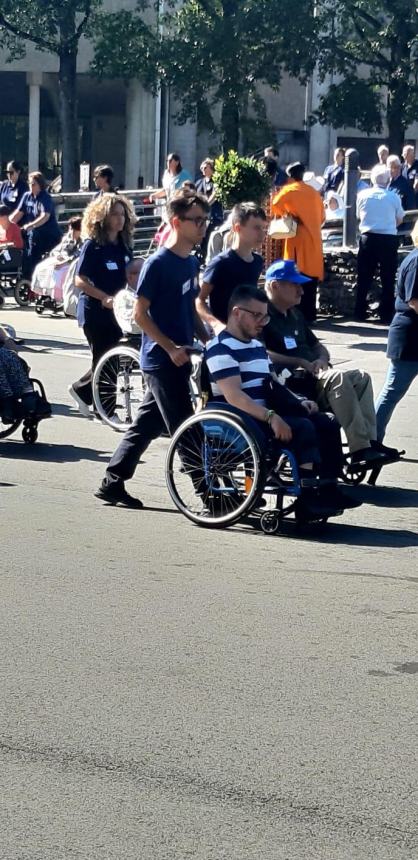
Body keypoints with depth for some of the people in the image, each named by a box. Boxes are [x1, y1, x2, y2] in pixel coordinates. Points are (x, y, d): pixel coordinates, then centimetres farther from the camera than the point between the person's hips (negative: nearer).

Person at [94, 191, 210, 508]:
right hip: (162, 359, -8)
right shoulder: (158, 264, -14)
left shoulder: (192, 263, 10)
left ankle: (112, 483, 21)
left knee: (148, 424, 13)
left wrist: (208, 341, 7)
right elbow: (140, 313, -14)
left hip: (178, 359, 8)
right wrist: (171, 348, -20)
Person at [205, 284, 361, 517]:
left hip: (264, 416, 9)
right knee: (302, 428, -28)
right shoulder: (221, 348, -11)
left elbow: (273, 385, 26)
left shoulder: (258, 346, 20)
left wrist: (298, 402, 6)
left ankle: (328, 489, -8)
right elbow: (233, 396, -22)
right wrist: (270, 417, -31)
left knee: (327, 423, -3)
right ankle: (308, 496, -28)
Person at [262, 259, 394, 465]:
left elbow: (318, 346, 31)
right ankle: (360, 449, -34)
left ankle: (369, 442, -19)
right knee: (338, 378, -30)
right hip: (287, 384, -9)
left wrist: (322, 359, 6)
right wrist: (301, 362, -18)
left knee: (361, 377, -9)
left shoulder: (295, 315, 24)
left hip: (310, 377, 9)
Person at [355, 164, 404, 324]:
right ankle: (386, 315, 4)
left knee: (364, 278, 10)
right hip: (389, 239, -1)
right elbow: (399, 220, 8)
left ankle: (360, 313, 13)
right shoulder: (394, 197, -5)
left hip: (368, 238, 1)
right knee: (388, 279, 5)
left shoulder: (362, 195, -2)